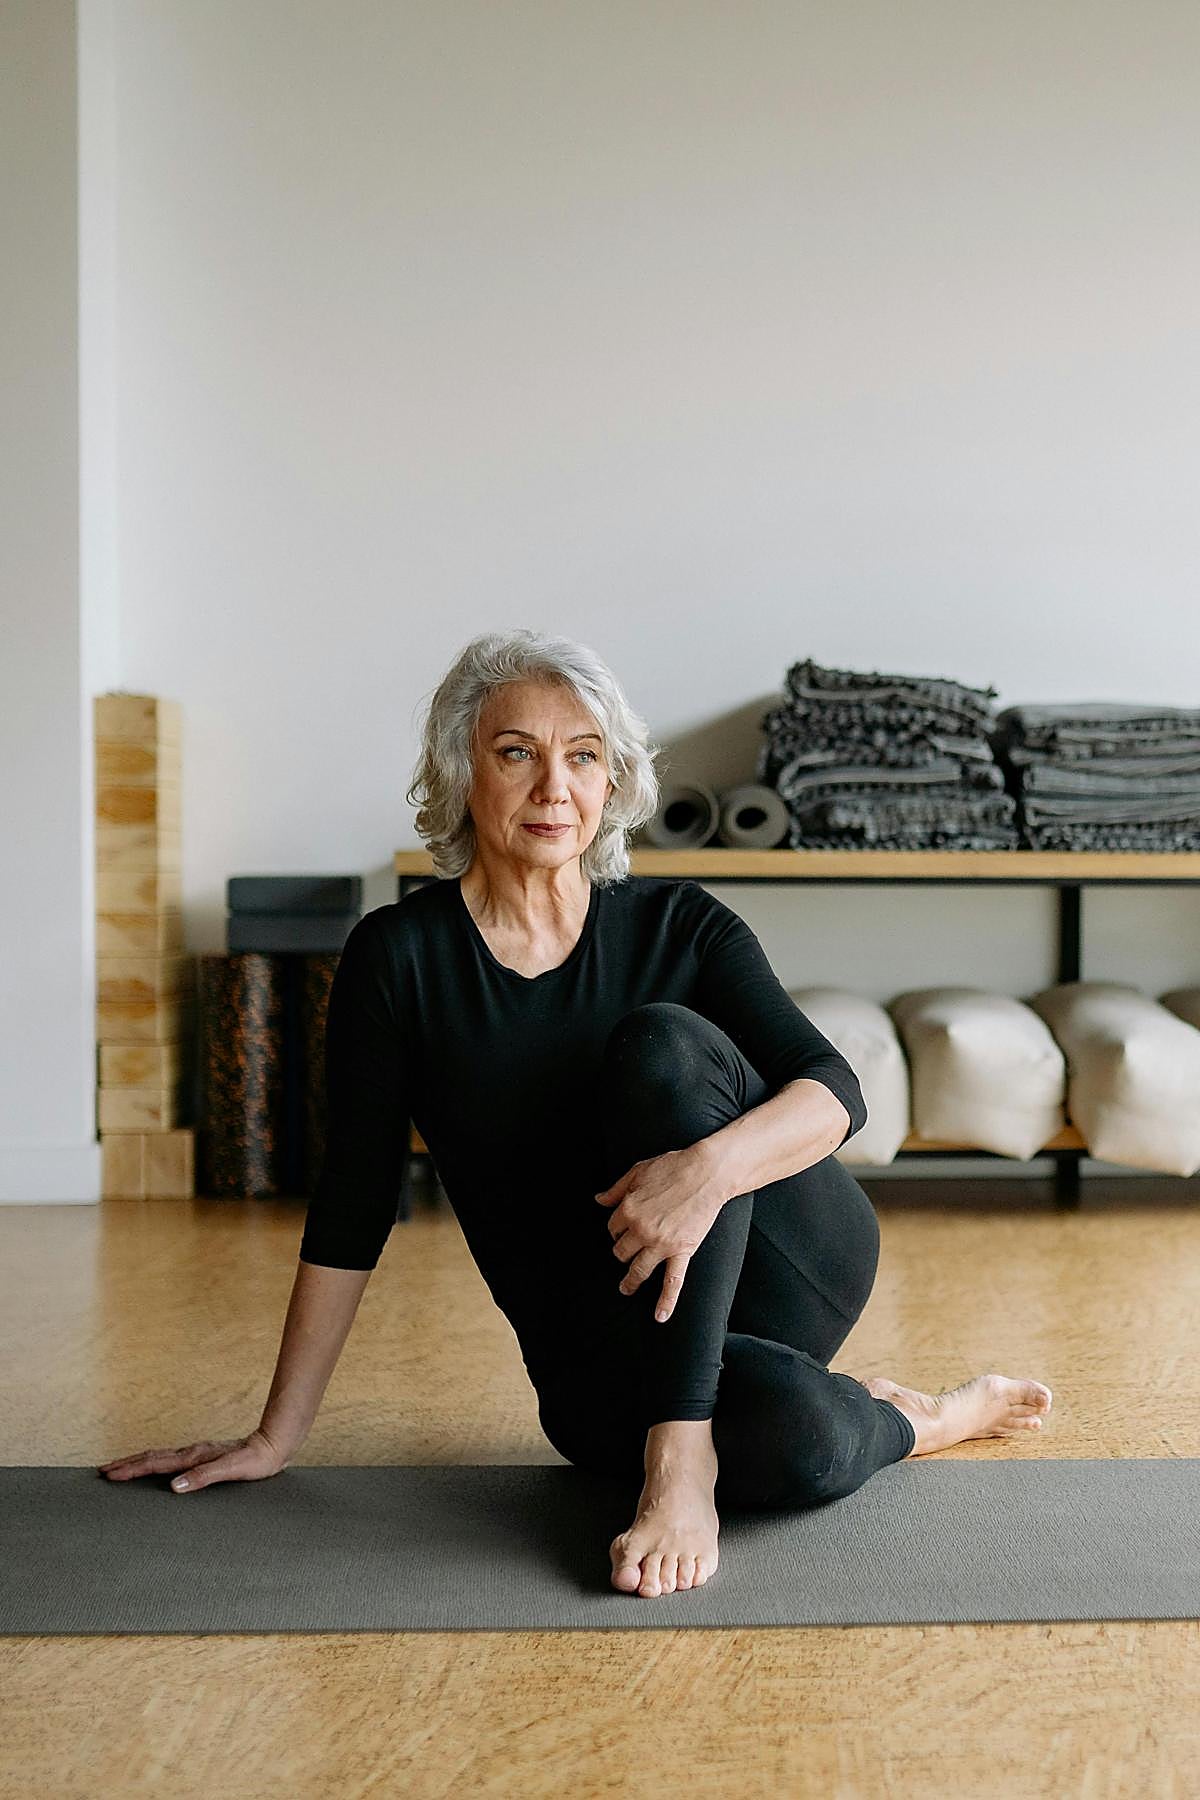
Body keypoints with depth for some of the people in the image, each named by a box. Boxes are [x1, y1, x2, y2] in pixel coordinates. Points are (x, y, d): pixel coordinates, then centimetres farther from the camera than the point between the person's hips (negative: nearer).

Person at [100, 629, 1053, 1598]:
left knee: (661, 1045, -27)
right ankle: (912, 1420, 2)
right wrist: (277, 1436, -4)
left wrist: (714, 1163, -38)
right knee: (797, 1437, -34)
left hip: (796, 1260, 1)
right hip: (610, 1347, -1)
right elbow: (353, 1207, -4)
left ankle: (681, 1452, -23)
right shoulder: (400, 956, -7)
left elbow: (835, 1089, -17)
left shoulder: (680, 926, -5)